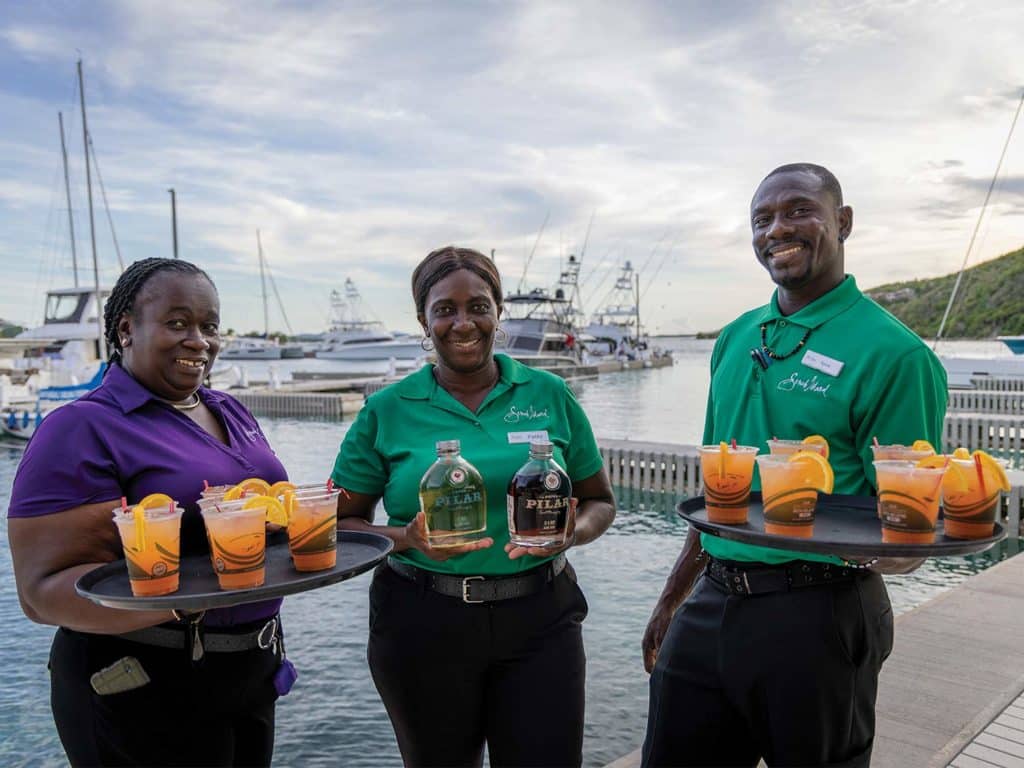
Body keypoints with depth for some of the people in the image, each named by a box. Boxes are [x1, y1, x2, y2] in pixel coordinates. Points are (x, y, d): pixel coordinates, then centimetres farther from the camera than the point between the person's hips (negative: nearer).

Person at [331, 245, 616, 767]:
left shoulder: (549, 395, 1)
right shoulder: (387, 411, -2)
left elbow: (600, 501, 9)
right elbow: (341, 522, 2)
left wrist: (573, 532, -13)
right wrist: (409, 540, -17)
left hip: (540, 621, 1)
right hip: (423, 626, 0)